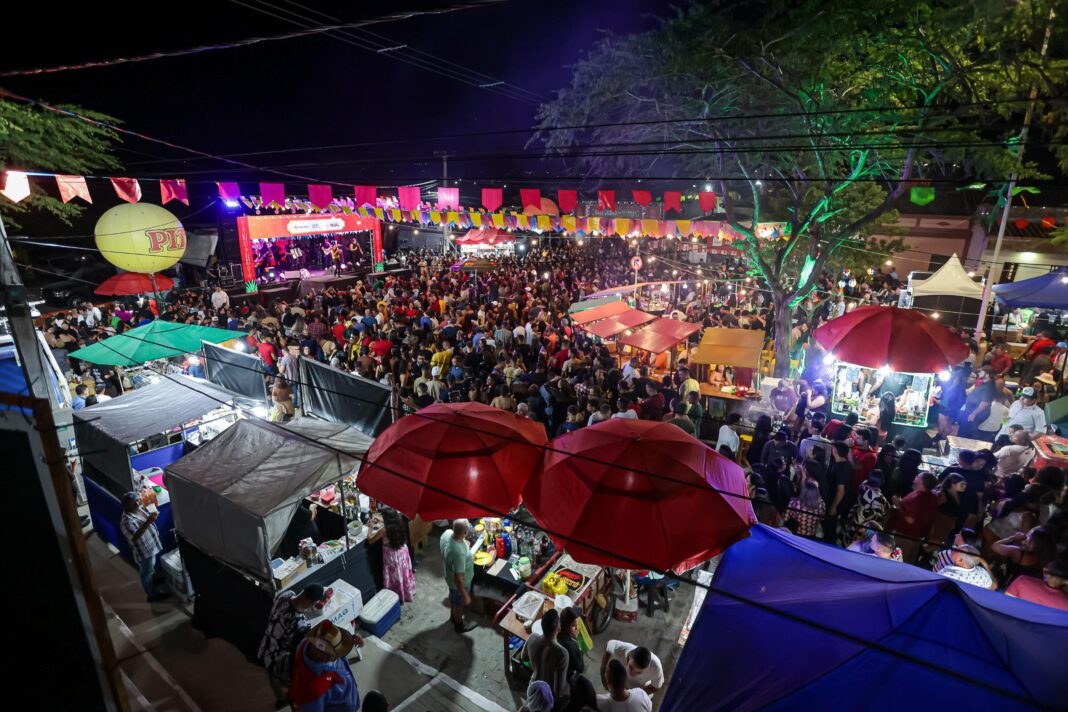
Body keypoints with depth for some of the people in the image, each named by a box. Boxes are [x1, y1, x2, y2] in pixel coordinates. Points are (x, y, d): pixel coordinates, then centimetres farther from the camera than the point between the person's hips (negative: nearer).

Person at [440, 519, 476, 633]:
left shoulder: (447, 533, -23)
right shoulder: (459, 552, -46)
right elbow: (458, 578, -34)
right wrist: (465, 595, -20)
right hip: (459, 583, -7)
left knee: (453, 597, 34)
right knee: (459, 604, 23)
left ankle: (454, 615, 62)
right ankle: (459, 625, 51)